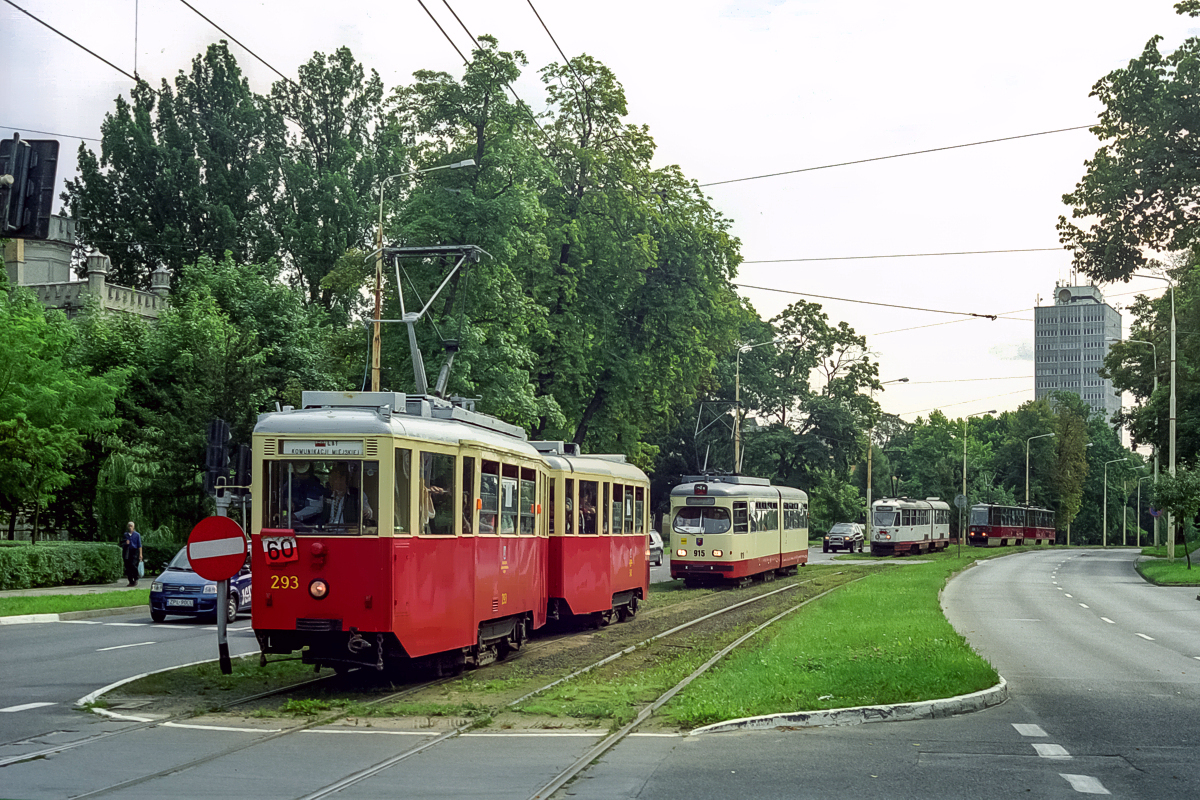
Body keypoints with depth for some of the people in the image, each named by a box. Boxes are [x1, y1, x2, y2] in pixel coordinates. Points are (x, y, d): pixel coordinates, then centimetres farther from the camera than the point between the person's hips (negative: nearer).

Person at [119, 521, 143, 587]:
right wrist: (125, 543, -4)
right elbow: (121, 544, 19)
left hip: (134, 552, -3)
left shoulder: (137, 535, 6)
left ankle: (135, 579, -1)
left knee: (133, 565, -19)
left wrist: (140, 554, -1)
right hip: (127, 552, 3)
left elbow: (139, 545, 5)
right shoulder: (125, 535, 13)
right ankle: (131, 581, 6)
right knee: (128, 567, -1)